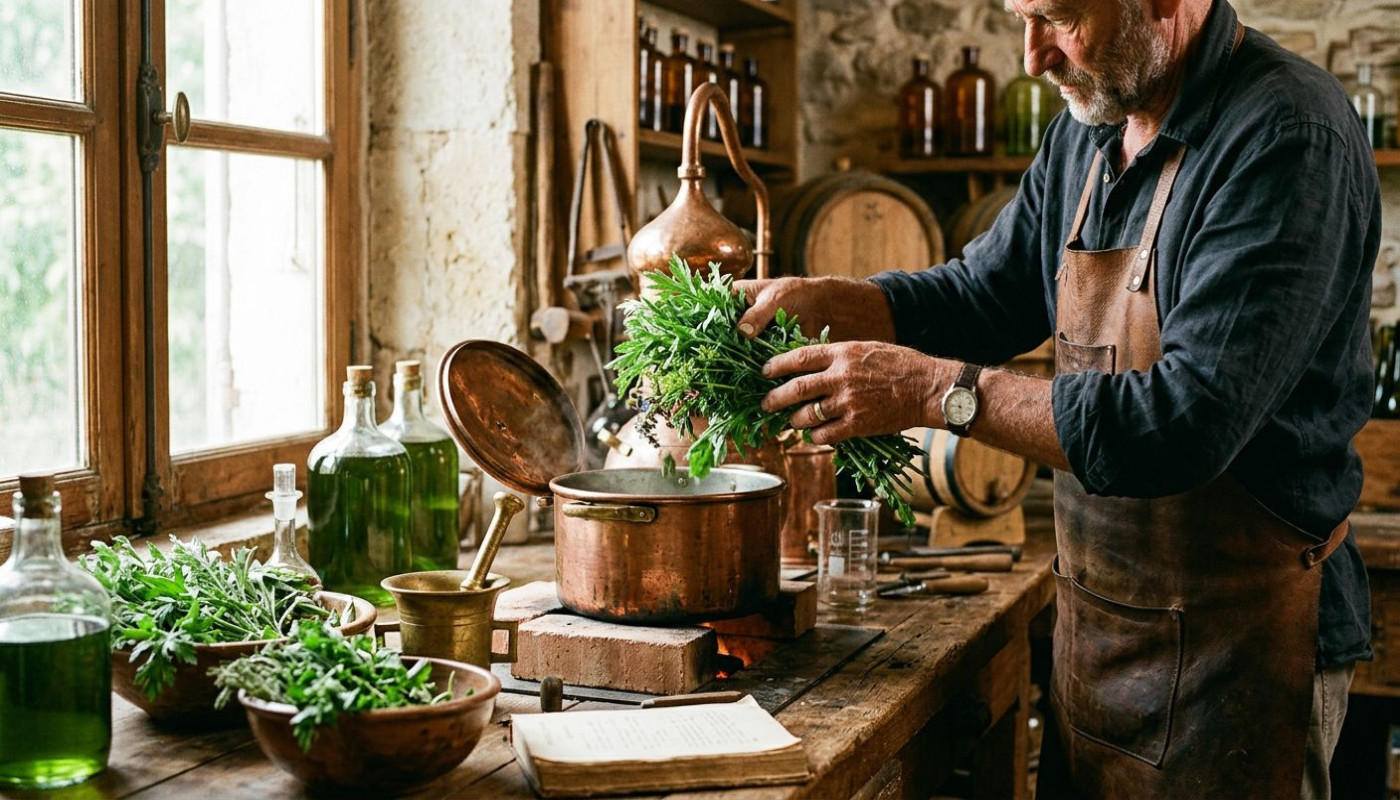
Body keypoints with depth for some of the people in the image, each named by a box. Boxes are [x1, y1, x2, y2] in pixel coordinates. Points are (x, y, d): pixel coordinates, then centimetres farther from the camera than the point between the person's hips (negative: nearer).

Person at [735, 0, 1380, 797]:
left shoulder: (1289, 137, -21)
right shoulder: (1089, 131, 6)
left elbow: (1189, 423, -29)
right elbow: (987, 296, 15)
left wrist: (936, 390, -27)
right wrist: (820, 299, -2)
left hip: (1235, 641, -8)